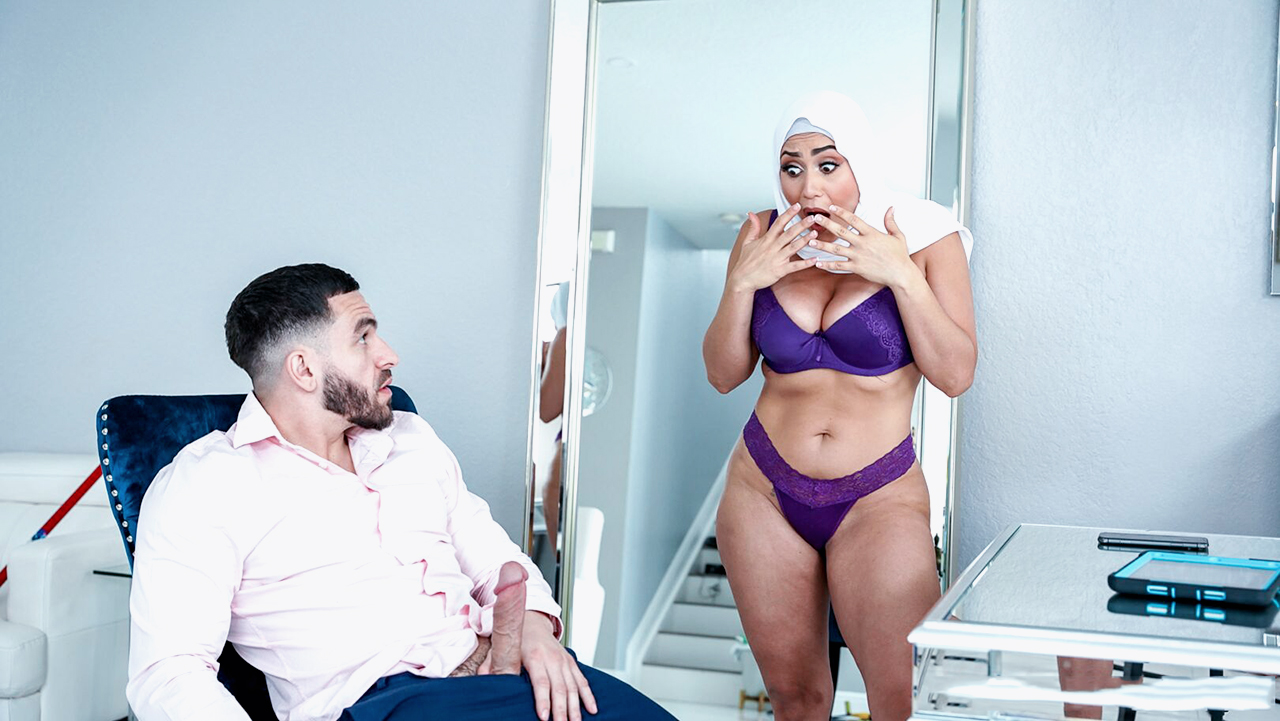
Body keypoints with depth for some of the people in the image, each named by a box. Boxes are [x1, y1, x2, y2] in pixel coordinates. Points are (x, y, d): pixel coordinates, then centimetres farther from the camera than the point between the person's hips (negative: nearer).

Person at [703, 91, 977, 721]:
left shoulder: (924, 237, -6)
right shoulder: (764, 238, 1)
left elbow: (956, 376, -9)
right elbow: (723, 375, 3)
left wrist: (903, 276, -20)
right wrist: (742, 282, -12)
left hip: (879, 498, -3)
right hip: (764, 490, 3)